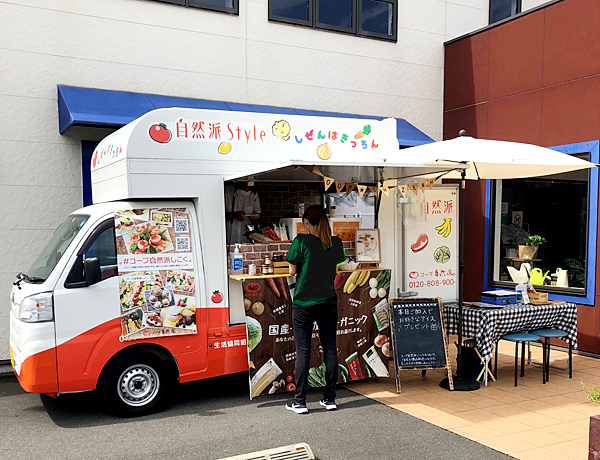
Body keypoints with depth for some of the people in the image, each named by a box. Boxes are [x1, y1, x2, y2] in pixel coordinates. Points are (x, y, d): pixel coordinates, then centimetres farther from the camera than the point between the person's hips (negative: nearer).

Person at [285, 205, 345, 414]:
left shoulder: (301, 241, -12)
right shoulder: (336, 243, 0)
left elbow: (292, 271, -5)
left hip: (303, 304, -3)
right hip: (328, 302, 4)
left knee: (303, 352, 2)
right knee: (330, 349, 10)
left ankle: (299, 402, 9)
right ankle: (330, 398, 17)